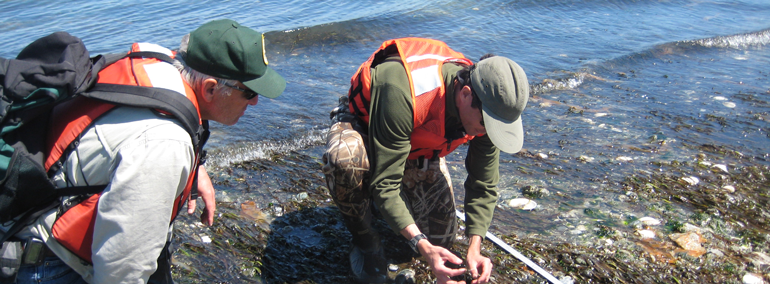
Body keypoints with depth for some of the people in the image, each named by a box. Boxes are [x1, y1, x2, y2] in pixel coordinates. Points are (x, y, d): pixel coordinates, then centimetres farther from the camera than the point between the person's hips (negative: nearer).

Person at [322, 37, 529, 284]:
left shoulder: (487, 108, -24)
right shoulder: (403, 93, -44)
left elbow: (484, 186, -14)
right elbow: (385, 183, -41)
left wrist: (475, 248, -27)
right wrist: (422, 246, -48)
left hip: (419, 148, 5)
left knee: (441, 238, -1)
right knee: (344, 159, -42)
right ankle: (364, 239, -12)